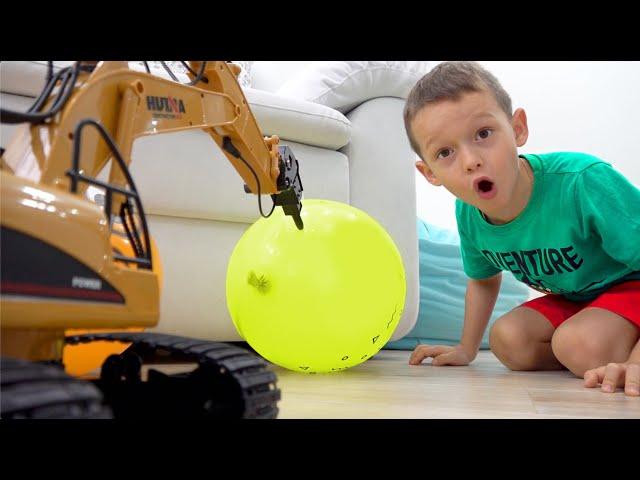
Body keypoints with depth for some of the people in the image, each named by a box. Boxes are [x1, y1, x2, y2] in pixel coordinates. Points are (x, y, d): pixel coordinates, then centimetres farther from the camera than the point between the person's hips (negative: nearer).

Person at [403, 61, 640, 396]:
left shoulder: (585, 183, -36)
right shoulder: (467, 215, -14)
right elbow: (483, 280, 9)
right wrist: (466, 350, 12)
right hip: (571, 298, 6)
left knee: (582, 344, -30)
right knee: (508, 340, -13)